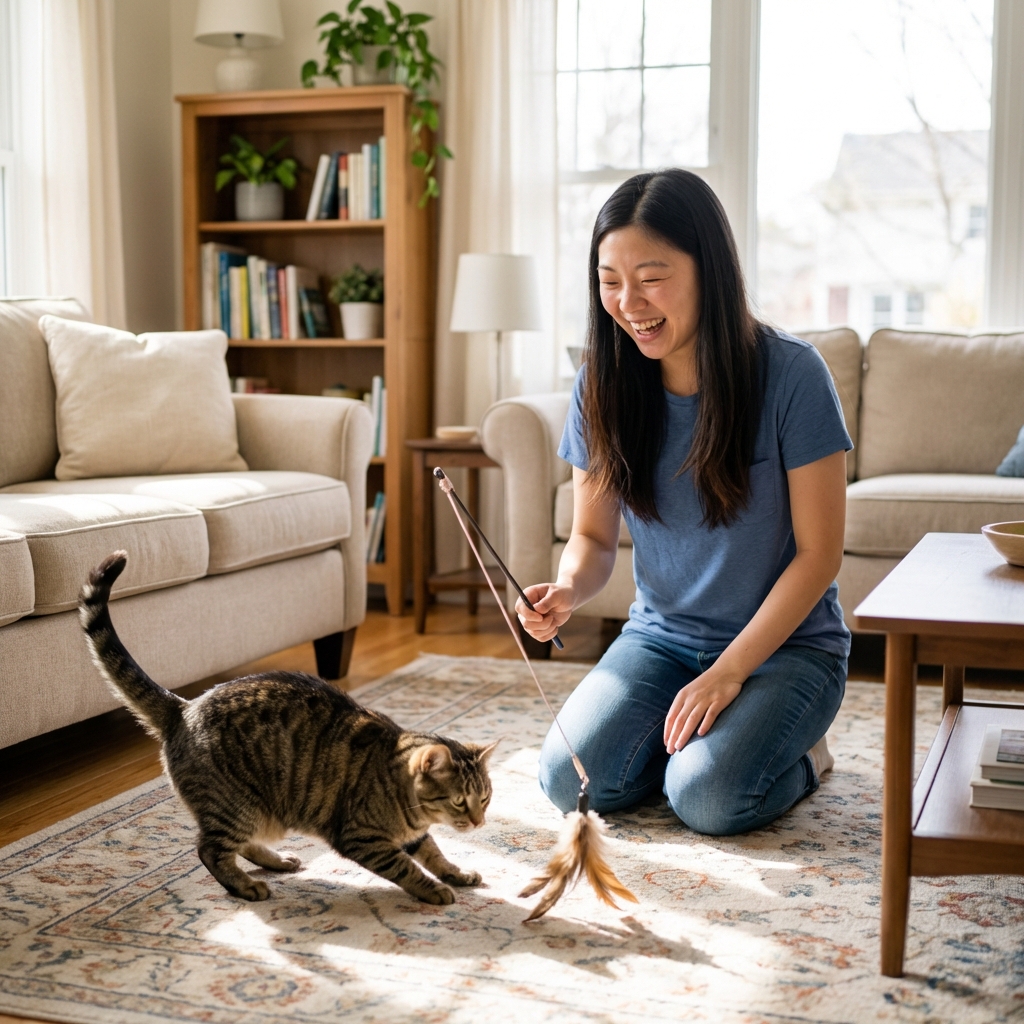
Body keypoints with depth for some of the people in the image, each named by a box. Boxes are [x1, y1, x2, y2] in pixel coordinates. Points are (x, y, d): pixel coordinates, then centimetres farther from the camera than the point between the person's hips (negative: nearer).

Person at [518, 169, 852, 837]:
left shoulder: (790, 374, -17)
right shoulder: (604, 382, -5)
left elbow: (819, 554, -14)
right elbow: (594, 537, 3)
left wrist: (728, 673, -18)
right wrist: (568, 589, -21)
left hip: (786, 643, -4)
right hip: (660, 636, 4)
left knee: (706, 797, -26)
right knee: (570, 780, -17)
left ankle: (800, 752, 7)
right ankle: (683, 732, 13)